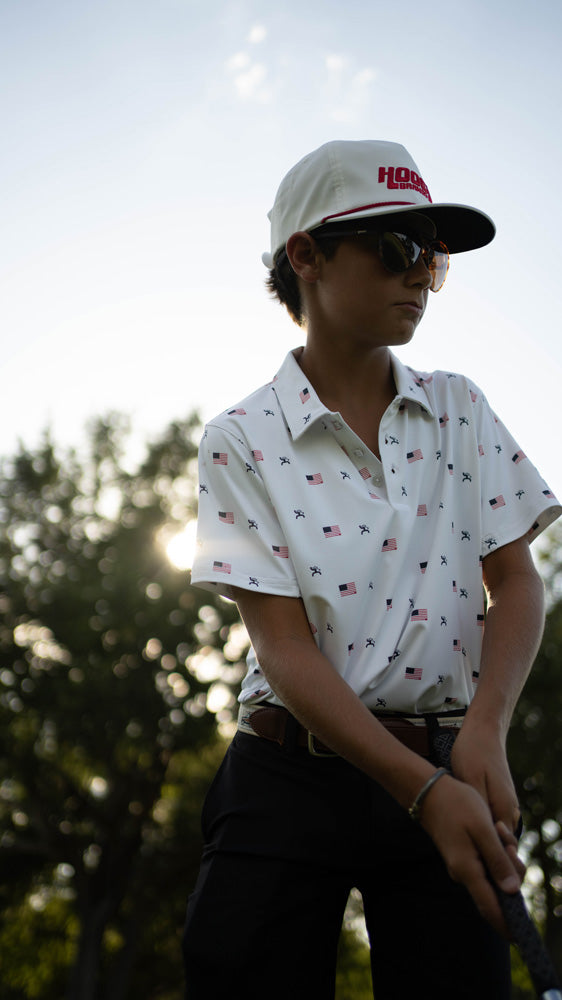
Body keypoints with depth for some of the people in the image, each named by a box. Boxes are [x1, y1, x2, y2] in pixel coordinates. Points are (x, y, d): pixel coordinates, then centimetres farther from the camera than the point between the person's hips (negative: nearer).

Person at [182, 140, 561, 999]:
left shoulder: (458, 409, 8)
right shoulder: (242, 440, -3)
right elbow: (285, 645, -10)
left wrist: (482, 735, -16)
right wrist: (424, 790, -21)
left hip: (449, 767, 2)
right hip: (290, 781, -2)